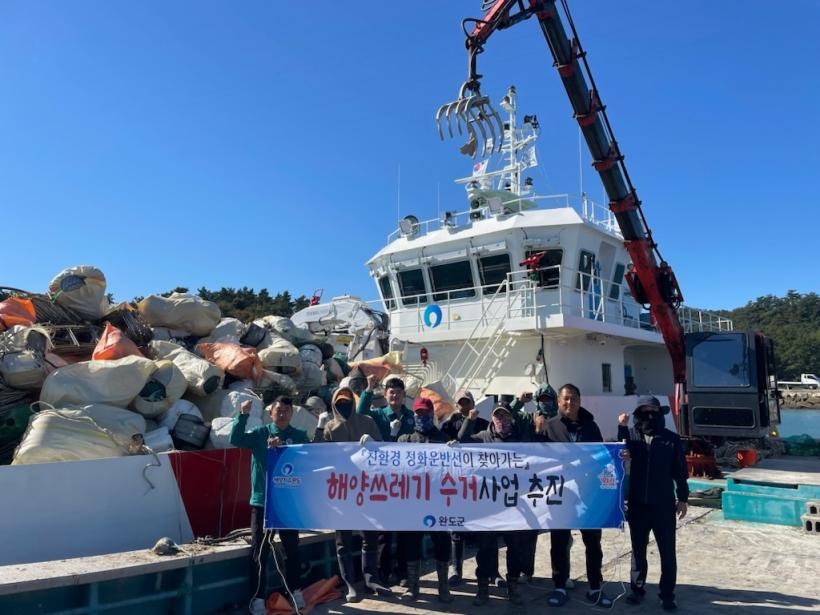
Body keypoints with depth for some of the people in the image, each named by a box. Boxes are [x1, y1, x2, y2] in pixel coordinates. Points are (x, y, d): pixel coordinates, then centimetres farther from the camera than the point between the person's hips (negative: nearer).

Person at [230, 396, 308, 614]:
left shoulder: (299, 436, 2)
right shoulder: (259, 434, 1)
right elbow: (235, 439, -14)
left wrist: (283, 448, -26)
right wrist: (243, 414, -25)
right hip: (262, 500, -1)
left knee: (292, 548, 14)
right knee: (260, 551, 4)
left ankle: (295, 590, 31)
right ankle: (258, 597, 15)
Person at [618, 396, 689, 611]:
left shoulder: (671, 439, 0)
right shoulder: (630, 435, 1)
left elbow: (680, 471, 4)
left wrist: (682, 498, 3)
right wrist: (621, 428, -22)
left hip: (664, 505, -1)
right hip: (637, 504, 1)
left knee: (667, 552, 7)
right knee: (638, 549, 13)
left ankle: (667, 595, 18)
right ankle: (637, 589, 25)